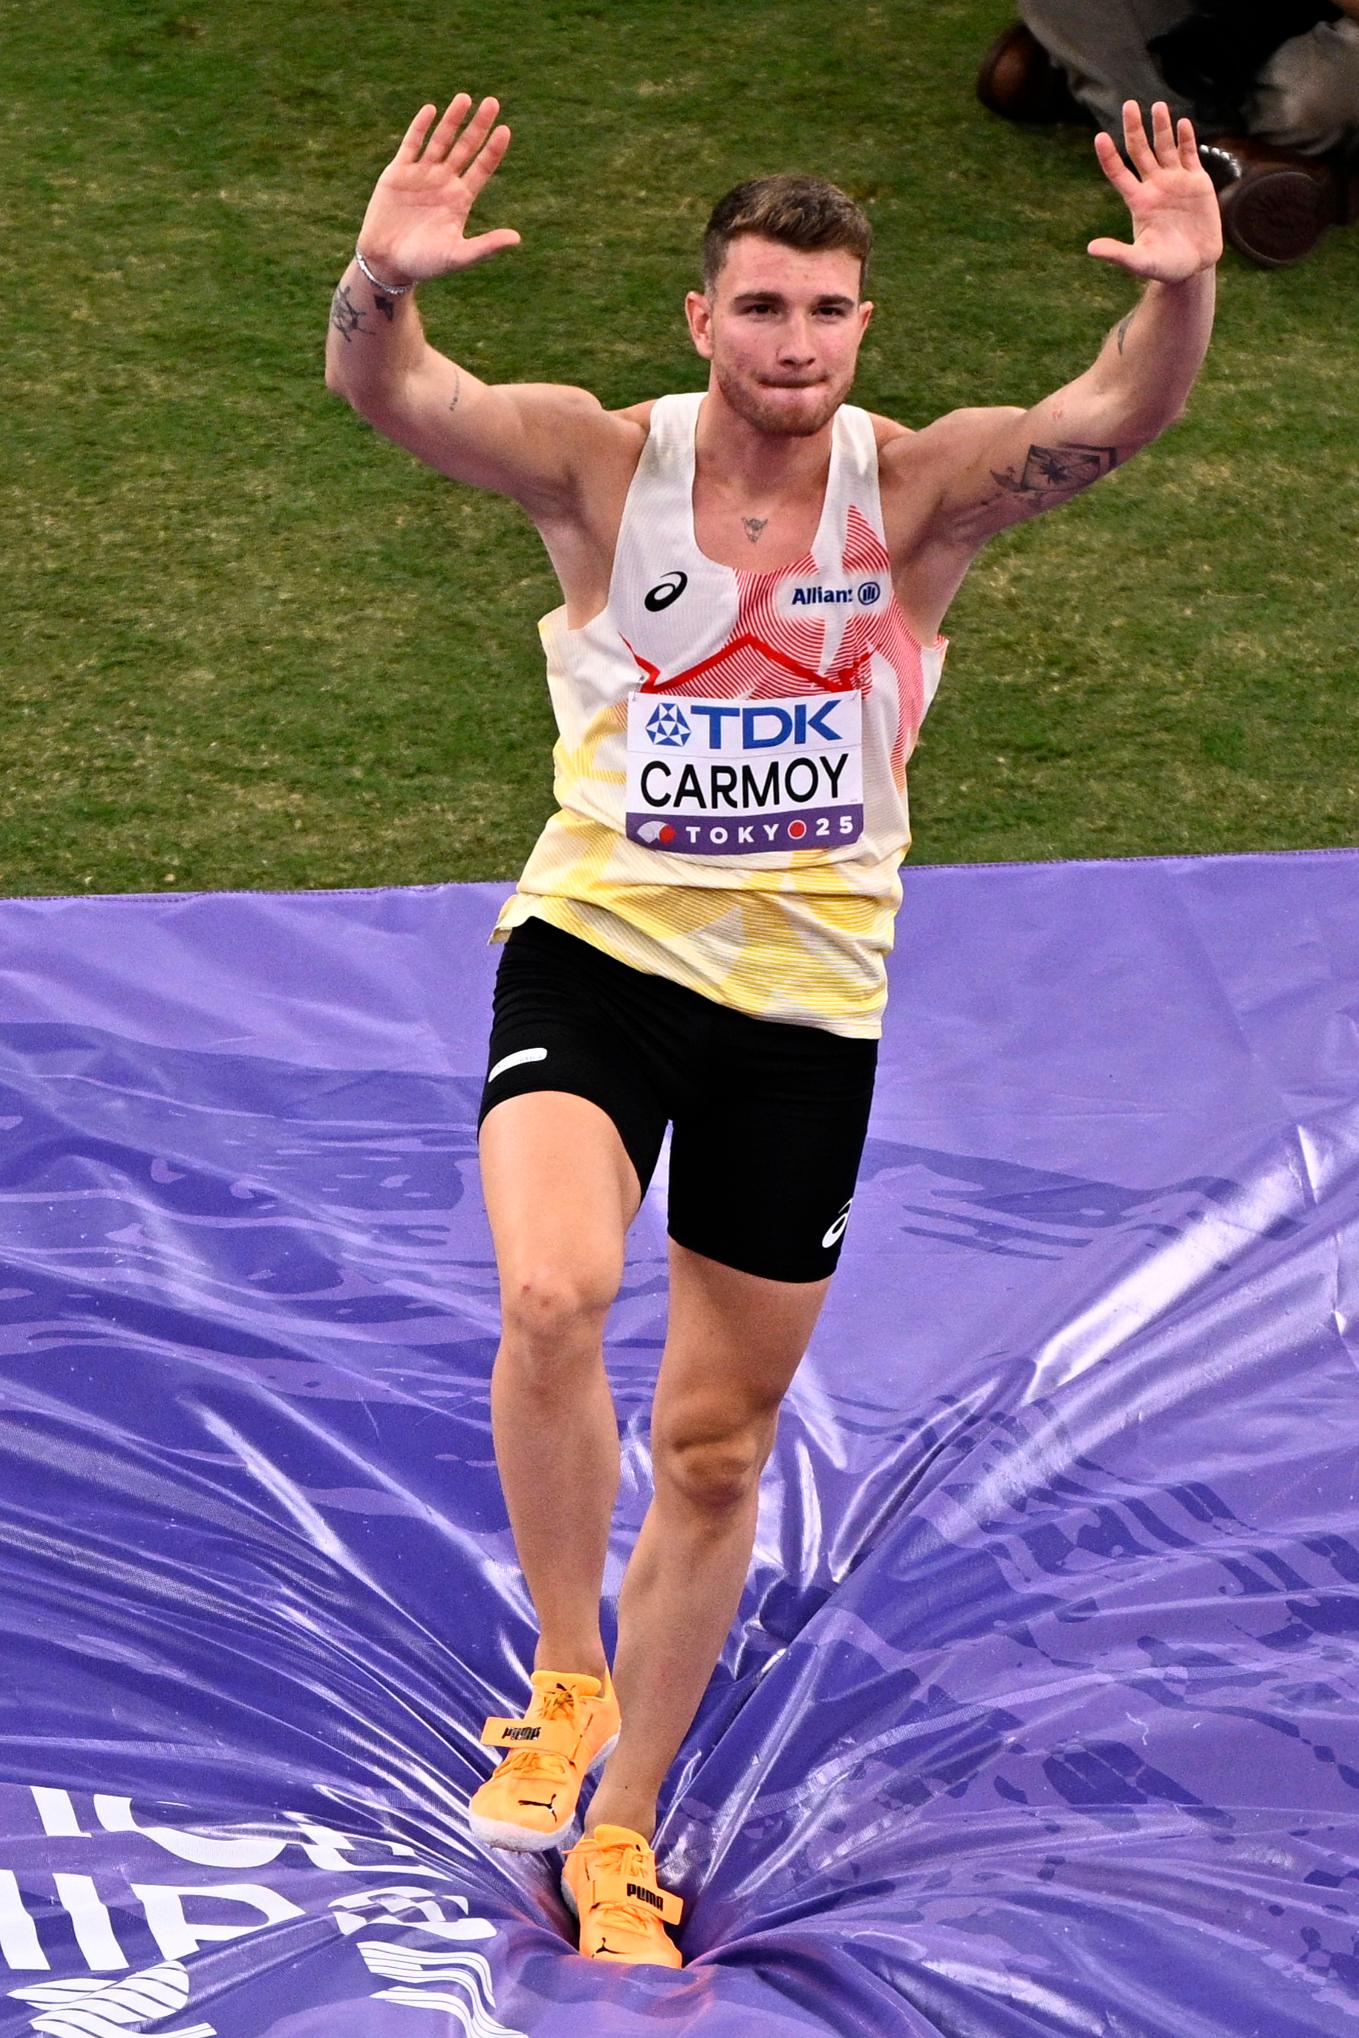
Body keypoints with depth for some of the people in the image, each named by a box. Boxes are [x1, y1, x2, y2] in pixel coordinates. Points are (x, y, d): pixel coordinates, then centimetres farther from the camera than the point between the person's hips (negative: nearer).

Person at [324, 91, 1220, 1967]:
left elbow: (1120, 412, -21)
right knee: (550, 1298, -30)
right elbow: (383, 389, -22)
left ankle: (623, 1830, 28)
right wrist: (384, 274, -44)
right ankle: (567, 1682, -4)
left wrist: (1182, 287, -42)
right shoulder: (602, 464, -8)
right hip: (597, 950, -1)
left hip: (810, 1002, 2)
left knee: (717, 1449, 9)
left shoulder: (920, 491, -6)